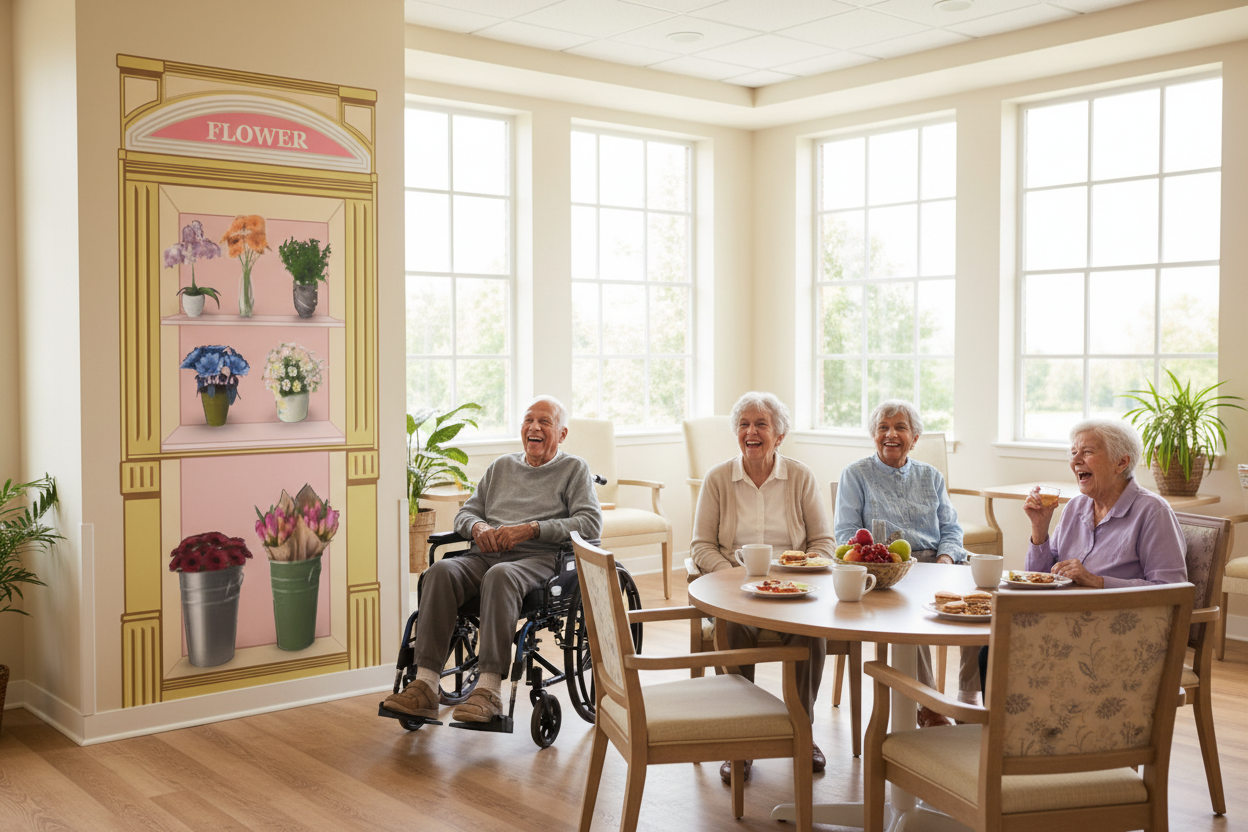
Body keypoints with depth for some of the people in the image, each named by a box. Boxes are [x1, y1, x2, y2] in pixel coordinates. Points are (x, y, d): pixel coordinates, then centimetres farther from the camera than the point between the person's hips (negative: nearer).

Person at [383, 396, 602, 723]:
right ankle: (425, 686, -33)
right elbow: (464, 513, 26)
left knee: (499, 576, -39)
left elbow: (591, 524, -2)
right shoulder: (501, 466, 28)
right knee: (441, 571, -28)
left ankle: (488, 688, -41)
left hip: (537, 558, -4)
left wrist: (531, 529, -12)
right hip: (484, 554, 4)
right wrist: (477, 526, 0)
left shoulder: (574, 469, 13)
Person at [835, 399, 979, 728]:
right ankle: (927, 704, -25)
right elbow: (847, 533, 3)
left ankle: (969, 698, -18)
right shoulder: (855, 475, 11)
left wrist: (946, 559, -5)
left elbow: (951, 529, 17)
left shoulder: (931, 476, 22)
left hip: (935, 562, 4)